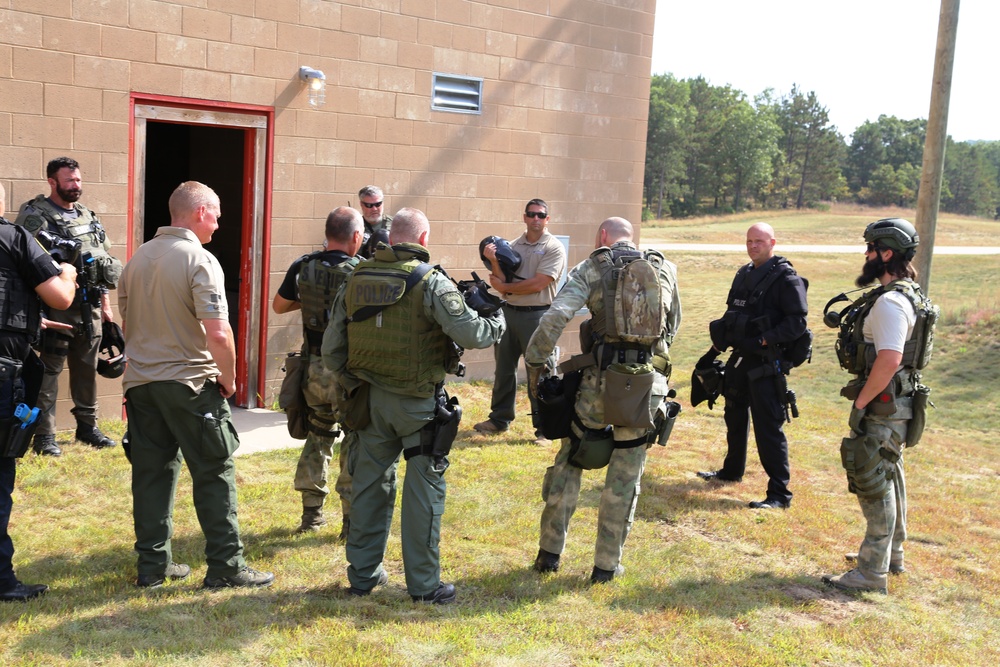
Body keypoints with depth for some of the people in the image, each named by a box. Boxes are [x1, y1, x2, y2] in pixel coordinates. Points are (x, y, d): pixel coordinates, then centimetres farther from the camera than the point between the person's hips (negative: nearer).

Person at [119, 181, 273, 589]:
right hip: (190, 383, -7)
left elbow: (127, 323, 18)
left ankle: (152, 565, 20)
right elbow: (218, 334, -23)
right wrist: (228, 377, -8)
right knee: (215, 474, 3)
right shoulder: (199, 261, -14)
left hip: (140, 382, 7)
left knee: (151, 474, 13)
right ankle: (225, 566, 7)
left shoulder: (138, 258, 9)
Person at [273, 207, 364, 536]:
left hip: (313, 367, 5)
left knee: (317, 435, 20)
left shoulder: (303, 267, -1)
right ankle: (353, 518, 9)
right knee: (356, 441, 7)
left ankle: (311, 512, 25)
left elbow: (279, 306, 12)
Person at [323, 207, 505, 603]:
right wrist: (496, 325, 1)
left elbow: (331, 350, 3)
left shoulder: (355, 280, 3)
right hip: (418, 404, -5)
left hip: (370, 398, 5)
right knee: (424, 489, 5)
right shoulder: (431, 282, -13)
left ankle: (362, 575, 26)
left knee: (370, 484, 16)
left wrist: (353, 385, 15)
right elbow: (470, 333, -19)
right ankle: (423, 584, 12)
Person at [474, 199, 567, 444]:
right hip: (509, 312, 6)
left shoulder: (554, 248, -6)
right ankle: (500, 419, 27)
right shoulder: (513, 246, 9)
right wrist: (494, 261, -17)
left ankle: (544, 428, 6)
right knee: (504, 368, 14)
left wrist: (504, 287, -6)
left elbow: (537, 285, -15)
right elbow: (502, 281, 1)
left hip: (537, 315, -6)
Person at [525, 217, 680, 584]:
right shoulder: (665, 270, 10)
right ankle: (607, 564, 18)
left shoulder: (589, 269, 0)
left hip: (600, 380, -2)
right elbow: (672, 326, 20)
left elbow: (554, 319, -12)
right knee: (625, 477, 11)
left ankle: (549, 552, 21)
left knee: (569, 462, 15)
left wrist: (534, 364, -3)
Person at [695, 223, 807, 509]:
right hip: (740, 358, 9)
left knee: (768, 427, -8)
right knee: (735, 416, 23)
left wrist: (763, 340, -24)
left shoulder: (786, 279, -13)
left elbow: (797, 323, -19)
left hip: (766, 364, -9)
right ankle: (732, 471, 42)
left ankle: (779, 494, -2)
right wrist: (715, 349, 17)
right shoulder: (744, 274, 12)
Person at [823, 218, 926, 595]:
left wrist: (861, 401, -20)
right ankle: (892, 556, 36)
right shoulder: (906, 295, 12)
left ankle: (872, 573, 1)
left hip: (883, 408, -11)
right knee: (889, 477, 21)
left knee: (874, 483, -5)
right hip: (892, 405, 11)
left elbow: (889, 359, -31)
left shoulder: (890, 302, -22)